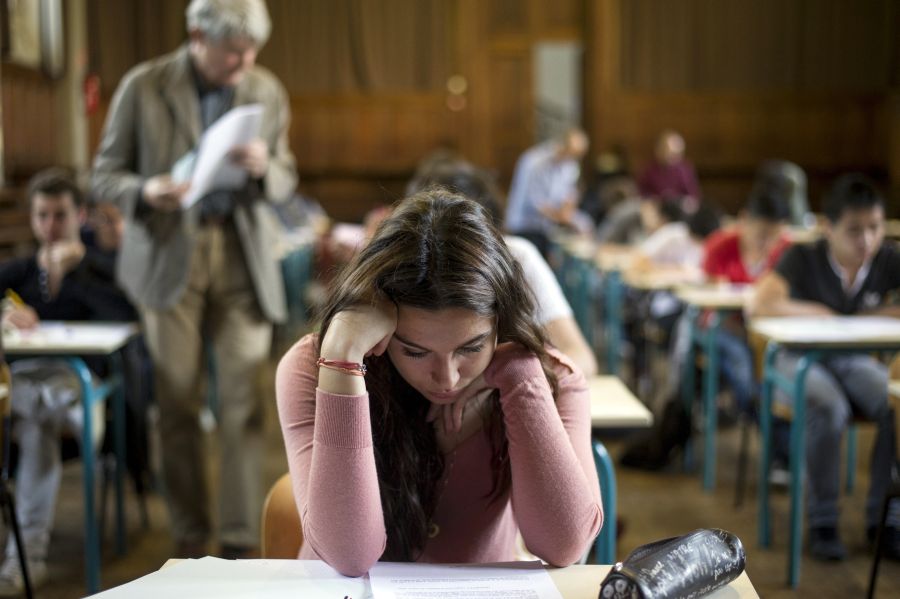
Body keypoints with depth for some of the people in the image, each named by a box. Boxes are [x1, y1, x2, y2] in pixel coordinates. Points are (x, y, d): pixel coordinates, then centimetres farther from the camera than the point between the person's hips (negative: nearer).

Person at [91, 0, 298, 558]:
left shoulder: (268, 92, 4)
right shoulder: (144, 87, -2)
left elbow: (286, 183, 11)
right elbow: (106, 174, 3)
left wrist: (264, 168, -13)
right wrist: (145, 191, -19)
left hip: (242, 256, 1)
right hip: (169, 256, -1)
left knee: (243, 402, -4)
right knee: (178, 403, 4)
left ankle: (242, 538, 4)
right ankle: (190, 534, 18)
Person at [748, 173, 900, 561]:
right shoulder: (803, 259, -13)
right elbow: (758, 306, -27)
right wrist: (821, 314, -20)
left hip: (855, 361, 3)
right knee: (828, 408, -36)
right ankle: (822, 520, -16)